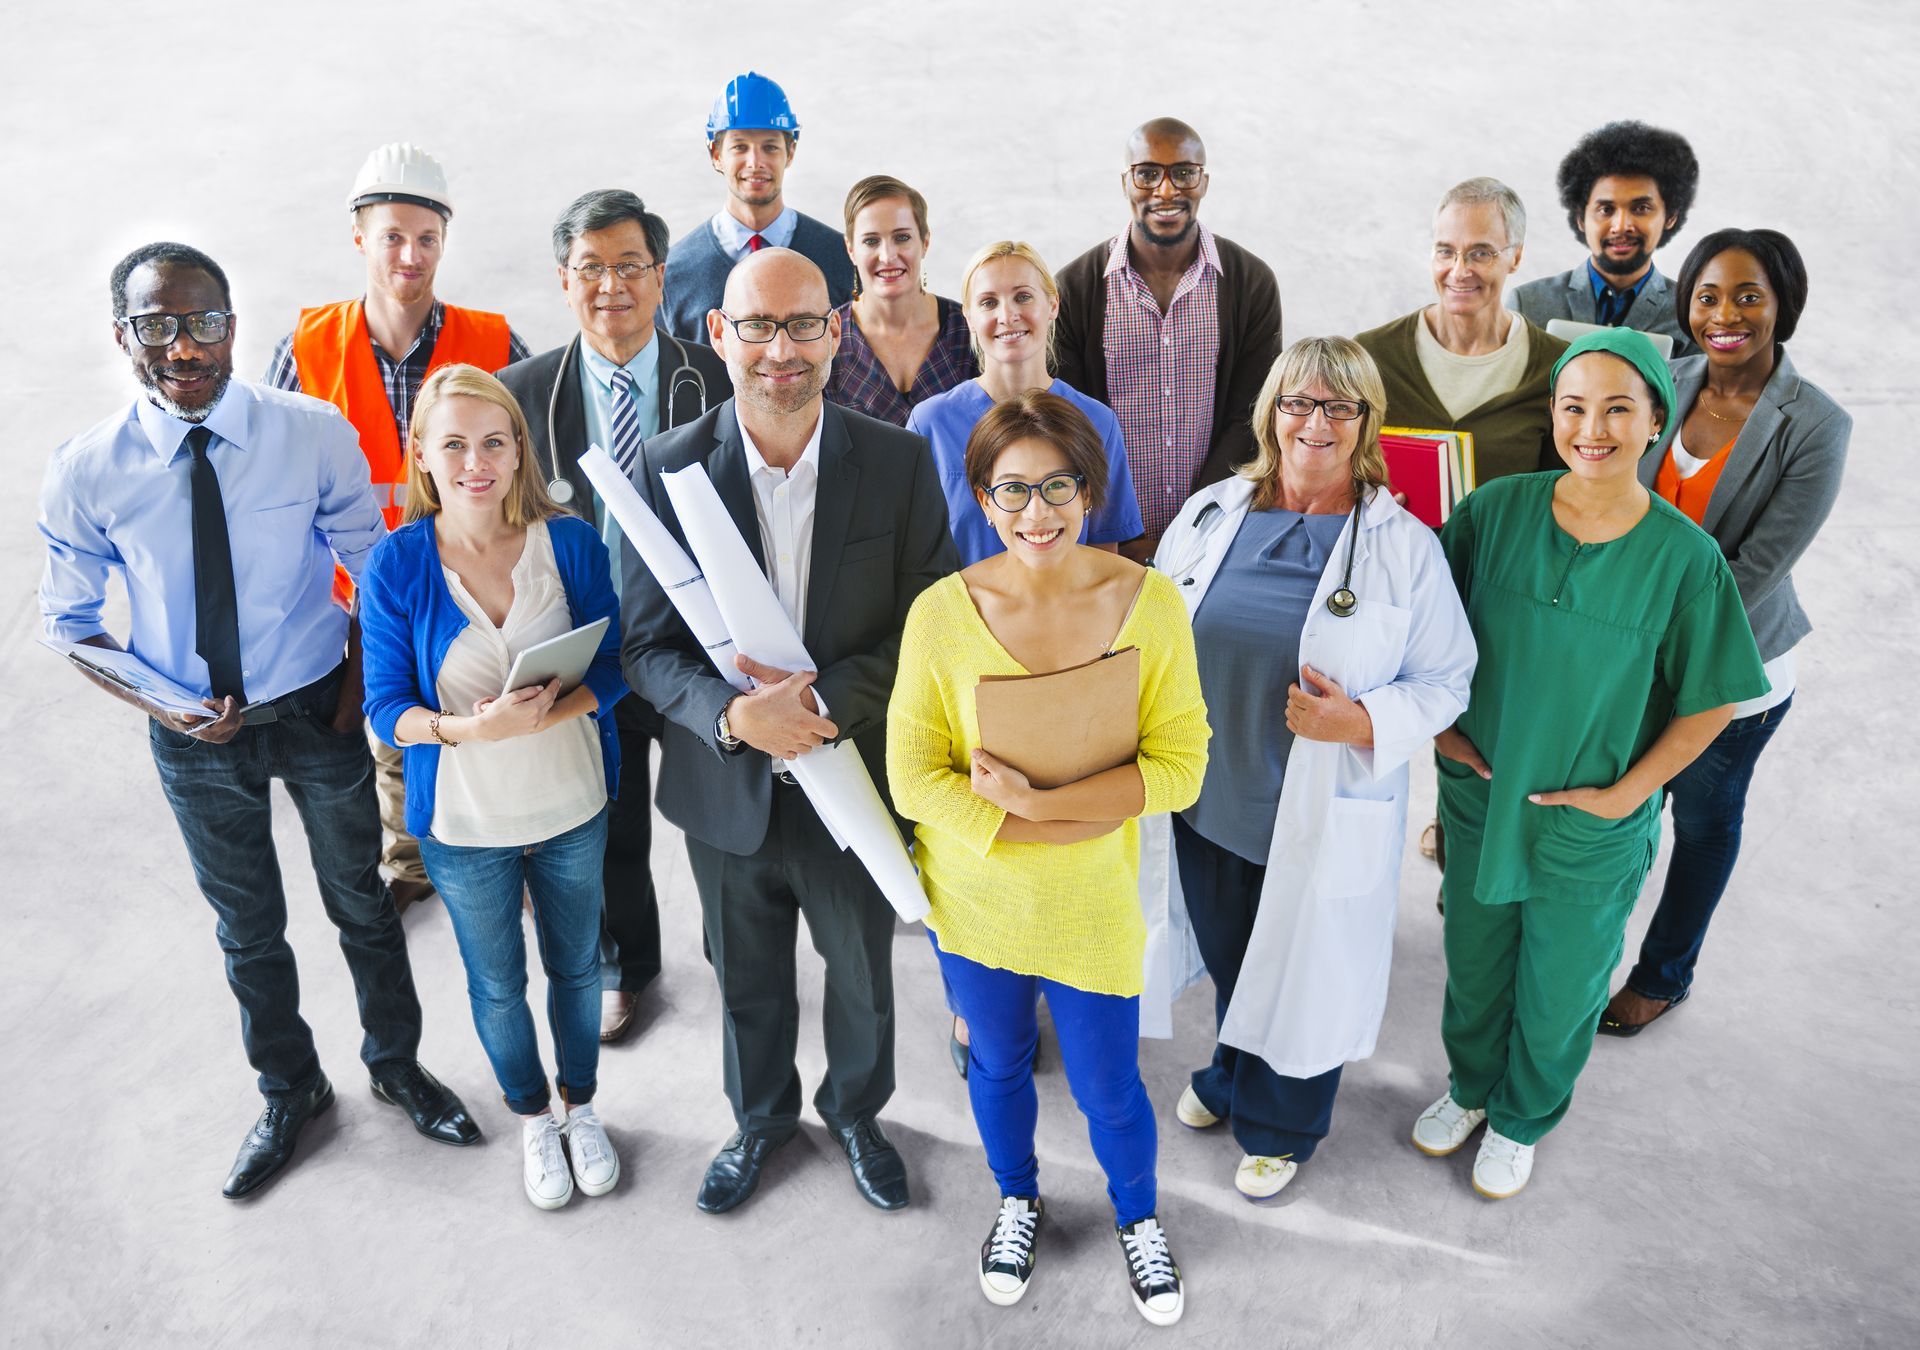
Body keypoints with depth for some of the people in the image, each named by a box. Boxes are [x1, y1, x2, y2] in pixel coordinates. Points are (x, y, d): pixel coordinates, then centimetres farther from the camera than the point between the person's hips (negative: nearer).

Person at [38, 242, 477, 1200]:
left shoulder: (315, 436, -16)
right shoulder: (86, 473, -14)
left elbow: (379, 571, -3)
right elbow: (69, 622, -2)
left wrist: (360, 685, -11)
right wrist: (164, 708, -17)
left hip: (318, 714, 0)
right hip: (196, 733, 1)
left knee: (361, 902, 18)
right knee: (247, 926, 19)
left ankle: (397, 1064, 44)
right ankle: (289, 1092, 45)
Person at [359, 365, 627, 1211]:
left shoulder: (569, 541, -12)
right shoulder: (397, 564, -14)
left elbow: (611, 668, -9)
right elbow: (385, 706, -11)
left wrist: (541, 713, -28)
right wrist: (467, 730, -30)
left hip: (571, 809, 1)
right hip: (464, 822, 0)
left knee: (576, 966, 21)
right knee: (496, 985, 19)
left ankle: (581, 1105, 48)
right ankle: (532, 1117, 47)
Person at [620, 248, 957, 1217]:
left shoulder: (898, 463, -11)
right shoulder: (670, 466, -10)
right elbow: (647, 644, -9)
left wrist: (829, 700, -25)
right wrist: (731, 712, -28)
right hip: (727, 784, 1)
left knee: (863, 975, 22)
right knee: (747, 981, 23)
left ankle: (856, 1112, 52)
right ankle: (761, 1119, 52)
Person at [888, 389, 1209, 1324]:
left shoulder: (1148, 602, -15)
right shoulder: (943, 613, -16)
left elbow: (1179, 765, -14)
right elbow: (913, 777, -14)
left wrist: (1039, 800, -27)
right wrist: (1083, 816, -21)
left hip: (1093, 901, 0)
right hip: (972, 896, 1)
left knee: (1107, 1087, 15)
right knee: (998, 1064, 23)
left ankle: (1138, 1215, 49)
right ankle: (1017, 1199, 54)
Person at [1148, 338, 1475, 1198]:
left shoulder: (1406, 548, -11)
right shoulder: (1211, 514, -2)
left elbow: (1445, 678, -6)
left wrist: (1361, 721, -24)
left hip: (1323, 819, -3)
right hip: (1208, 801, 3)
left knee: (1302, 973, 16)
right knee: (1227, 960, 24)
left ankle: (1280, 1128, 44)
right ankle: (1231, 1078, 56)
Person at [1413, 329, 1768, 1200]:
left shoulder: (1684, 557, -17)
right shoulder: (1495, 511, -12)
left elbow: (1710, 703, -8)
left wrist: (1626, 792, -12)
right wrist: (1438, 725, -4)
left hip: (1592, 831, -2)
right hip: (1478, 796, 2)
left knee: (1559, 992, 18)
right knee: (1473, 963, 22)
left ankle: (1521, 1119, 47)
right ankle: (1470, 1084, 51)